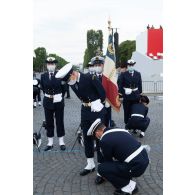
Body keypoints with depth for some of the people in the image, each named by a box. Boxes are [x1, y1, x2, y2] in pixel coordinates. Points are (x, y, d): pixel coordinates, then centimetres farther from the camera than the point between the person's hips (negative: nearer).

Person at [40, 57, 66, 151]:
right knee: (49, 122, 8)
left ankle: (61, 142, 16)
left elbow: (63, 88, 2)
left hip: (58, 101, -2)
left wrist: (60, 97, 3)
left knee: (60, 122, 6)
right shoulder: (43, 76, 2)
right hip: (48, 101, 2)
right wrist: (48, 96, 11)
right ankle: (50, 142, 18)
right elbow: (43, 88, 13)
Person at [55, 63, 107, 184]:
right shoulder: (72, 82, -1)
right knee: (87, 138, 14)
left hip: (97, 111, -7)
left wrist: (96, 105, -10)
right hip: (85, 111, 7)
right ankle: (90, 165, 29)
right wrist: (86, 105, 2)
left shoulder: (91, 78, -22)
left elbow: (103, 94, -14)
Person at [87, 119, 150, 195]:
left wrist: (105, 174, 27)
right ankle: (127, 180, 24)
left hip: (137, 166, -9)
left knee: (101, 168, -3)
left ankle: (129, 186, 5)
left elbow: (108, 160, 5)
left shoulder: (104, 140, -10)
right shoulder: (118, 130, 14)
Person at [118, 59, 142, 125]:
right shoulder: (123, 74, -3)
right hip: (126, 96, -2)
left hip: (136, 96, 2)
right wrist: (120, 93, -15)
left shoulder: (138, 74, 6)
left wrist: (140, 93, 6)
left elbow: (140, 85, 8)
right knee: (127, 112, 5)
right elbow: (120, 85, -7)